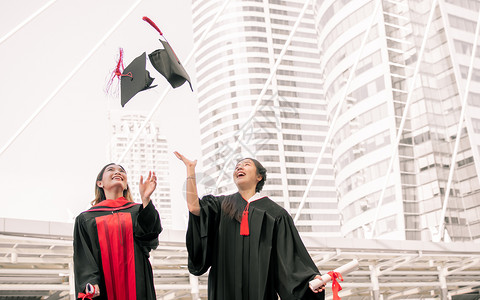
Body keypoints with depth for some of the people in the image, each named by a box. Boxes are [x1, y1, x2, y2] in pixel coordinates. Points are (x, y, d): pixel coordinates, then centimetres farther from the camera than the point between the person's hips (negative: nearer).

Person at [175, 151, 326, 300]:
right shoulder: (222, 204, 13)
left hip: (259, 286, -2)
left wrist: (312, 278, -14)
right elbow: (194, 207, -4)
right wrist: (190, 168, 1)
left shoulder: (274, 213, 4)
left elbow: (290, 257, 1)